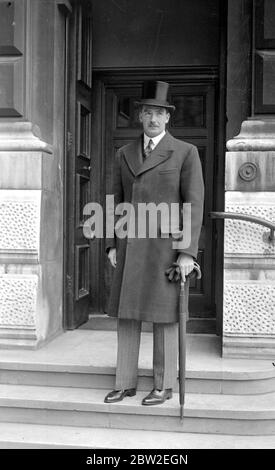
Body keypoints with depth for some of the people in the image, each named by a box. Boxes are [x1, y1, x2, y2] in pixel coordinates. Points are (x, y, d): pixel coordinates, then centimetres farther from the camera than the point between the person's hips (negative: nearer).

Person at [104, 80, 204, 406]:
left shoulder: (186, 152, -3)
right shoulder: (125, 154, 12)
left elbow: (194, 205, -8)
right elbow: (117, 202, 13)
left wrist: (188, 253, -15)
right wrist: (112, 246, 5)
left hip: (167, 246, -5)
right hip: (132, 247, 5)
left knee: (163, 315, 1)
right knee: (126, 314, 6)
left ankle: (164, 385, 16)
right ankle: (126, 383, 19)